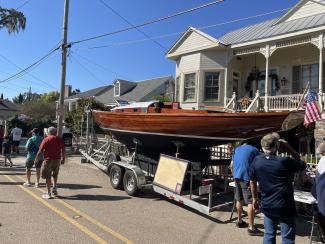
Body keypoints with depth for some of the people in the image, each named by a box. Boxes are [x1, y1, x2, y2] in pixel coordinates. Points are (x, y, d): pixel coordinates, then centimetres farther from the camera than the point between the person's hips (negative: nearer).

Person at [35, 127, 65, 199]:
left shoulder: (46, 140, -6)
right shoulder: (60, 140, 4)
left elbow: (40, 151, -6)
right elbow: (63, 150, 5)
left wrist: (36, 159, 4)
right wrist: (63, 159, 16)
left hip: (48, 160, -4)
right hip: (57, 160, 4)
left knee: (48, 177, 5)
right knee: (55, 175, 24)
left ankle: (48, 194, 8)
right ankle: (54, 188, 20)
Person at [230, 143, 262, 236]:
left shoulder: (237, 149, 19)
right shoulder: (254, 150, 5)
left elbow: (232, 164, 17)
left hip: (237, 176, 6)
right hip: (247, 177, -6)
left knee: (239, 200, 17)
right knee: (251, 202, -2)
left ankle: (239, 221, 30)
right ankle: (251, 228, 1)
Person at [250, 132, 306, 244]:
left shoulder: (256, 161, -5)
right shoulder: (284, 162, -19)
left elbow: (252, 182, 4)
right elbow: (303, 164, -1)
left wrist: (255, 198, 17)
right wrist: (289, 148, -7)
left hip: (267, 205, 4)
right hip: (285, 207, -4)